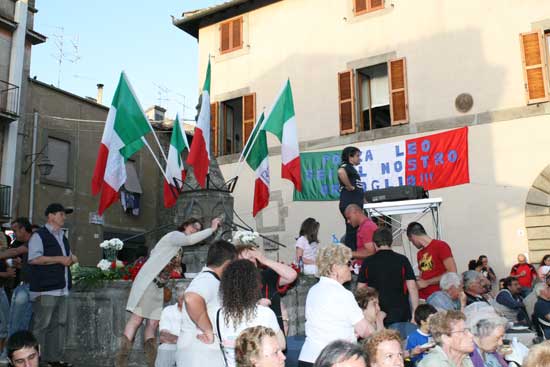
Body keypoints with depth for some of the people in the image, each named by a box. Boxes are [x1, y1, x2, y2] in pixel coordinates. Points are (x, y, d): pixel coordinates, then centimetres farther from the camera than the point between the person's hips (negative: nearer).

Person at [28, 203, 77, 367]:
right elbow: (33, 259, -17)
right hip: (45, 289, -8)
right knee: (41, 325, -5)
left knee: (59, 324, 12)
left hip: (62, 288, 8)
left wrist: (71, 258, 7)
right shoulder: (39, 235, -6)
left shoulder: (62, 237, 20)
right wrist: (59, 259, -17)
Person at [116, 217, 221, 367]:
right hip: (147, 281, -9)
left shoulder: (179, 246, 19)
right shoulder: (174, 235, -7)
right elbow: (190, 239, -27)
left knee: (153, 324, 4)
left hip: (158, 286, 9)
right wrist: (212, 229, -22)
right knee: (137, 319, -10)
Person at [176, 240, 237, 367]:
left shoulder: (206, 277, 16)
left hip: (202, 351, 10)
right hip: (199, 354, -10)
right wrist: (209, 331, -27)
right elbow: (192, 299, -38)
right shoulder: (209, 279, -17)